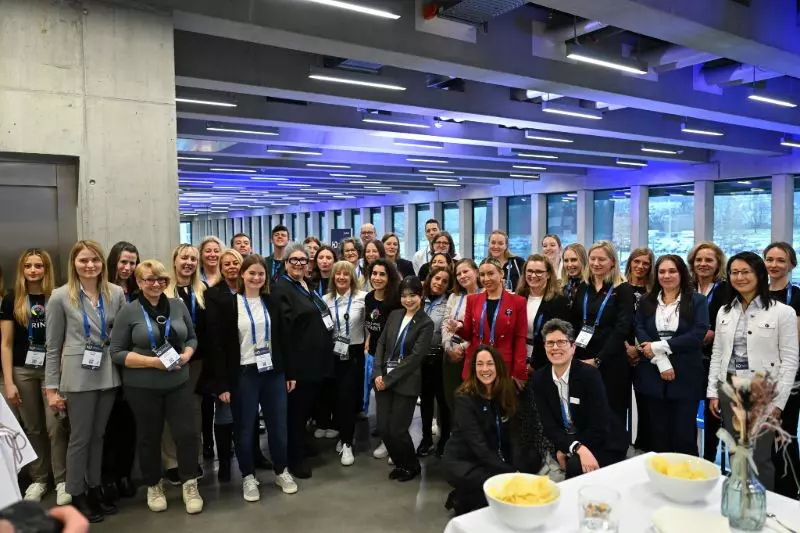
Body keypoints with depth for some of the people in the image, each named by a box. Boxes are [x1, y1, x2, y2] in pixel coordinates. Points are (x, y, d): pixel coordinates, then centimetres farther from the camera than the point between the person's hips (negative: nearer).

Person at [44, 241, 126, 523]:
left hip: (108, 375, 3)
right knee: (80, 438, 6)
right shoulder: (60, 296, -5)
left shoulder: (116, 293, 1)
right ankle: (77, 496, 22)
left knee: (98, 436, 14)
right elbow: (53, 346, -2)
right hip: (78, 377, -3)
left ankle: (95, 490, 28)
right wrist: (51, 387, -2)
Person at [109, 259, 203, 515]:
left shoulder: (178, 305, 3)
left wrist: (186, 356, -9)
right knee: (149, 437, 12)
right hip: (143, 387, -2)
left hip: (178, 383, 2)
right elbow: (117, 352, -8)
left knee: (187, 433, 0)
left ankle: (190, 485, 17)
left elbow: (192, 338, 11)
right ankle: (153, 486, 32)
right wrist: (152, 361, -18)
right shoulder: (129, 312, -7)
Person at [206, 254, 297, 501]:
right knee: (245, 429, 8)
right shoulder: (228, 305, -5)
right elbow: (219, 346, -7)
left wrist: (289, 373, 7)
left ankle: (281, 471, 28)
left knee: (278, 425, 10)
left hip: (273, 372, 3)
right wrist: (222, 383, -11)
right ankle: (248, 477, 25)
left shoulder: (271, 303, 6)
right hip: (243, 374, -3)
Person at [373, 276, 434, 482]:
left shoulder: (426, 324, -6)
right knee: (383, 428, 5)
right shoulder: (394, 315, 10)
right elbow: (381, 344, 8)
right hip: (383, 380, 5)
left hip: (405, 383, -5)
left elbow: (415, 357, -12)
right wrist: (378, 373, -5)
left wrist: (389, 379, -13)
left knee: (397, 430, -3)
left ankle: (412, 466, 24)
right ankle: (400, 464, 29)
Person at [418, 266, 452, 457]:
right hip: (421, 357, 4)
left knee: (443, 399, 7)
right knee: (425, 399, 15)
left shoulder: (449, 304, -6)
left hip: (439, 358, -4)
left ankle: (445, 439, 22)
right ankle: (427, 438, 28)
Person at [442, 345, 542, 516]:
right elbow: (478, 445, -24)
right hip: (463, 461, -7)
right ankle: (462, 500, -1)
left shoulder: (506, 393, -1)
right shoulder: (465, 398, -19)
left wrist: (517, 469, -17)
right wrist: (510, 473, -28)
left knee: (533, 458, -10)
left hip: (494, 457, 8)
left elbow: (511, 435, -3)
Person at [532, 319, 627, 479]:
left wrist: (565, 449, -17)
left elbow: (599, 428, -20)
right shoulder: (539, 378, -7)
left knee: (575, 465, -30)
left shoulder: (589, 374, -19)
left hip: (603, 444, -4)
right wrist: (577, 448, -29)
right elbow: (549, 426, -12)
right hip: (566, 442, 5)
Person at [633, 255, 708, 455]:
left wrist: (658, 347, -14)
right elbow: (640, 332, -1)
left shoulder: (697, 301, 3)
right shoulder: (646, 302, 11)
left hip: (685, 378, -2)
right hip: (652, 376, 2)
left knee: (684, 435, 1)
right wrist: (661, 362, -15)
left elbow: (698, 334, -10)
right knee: (657, 434, 8)